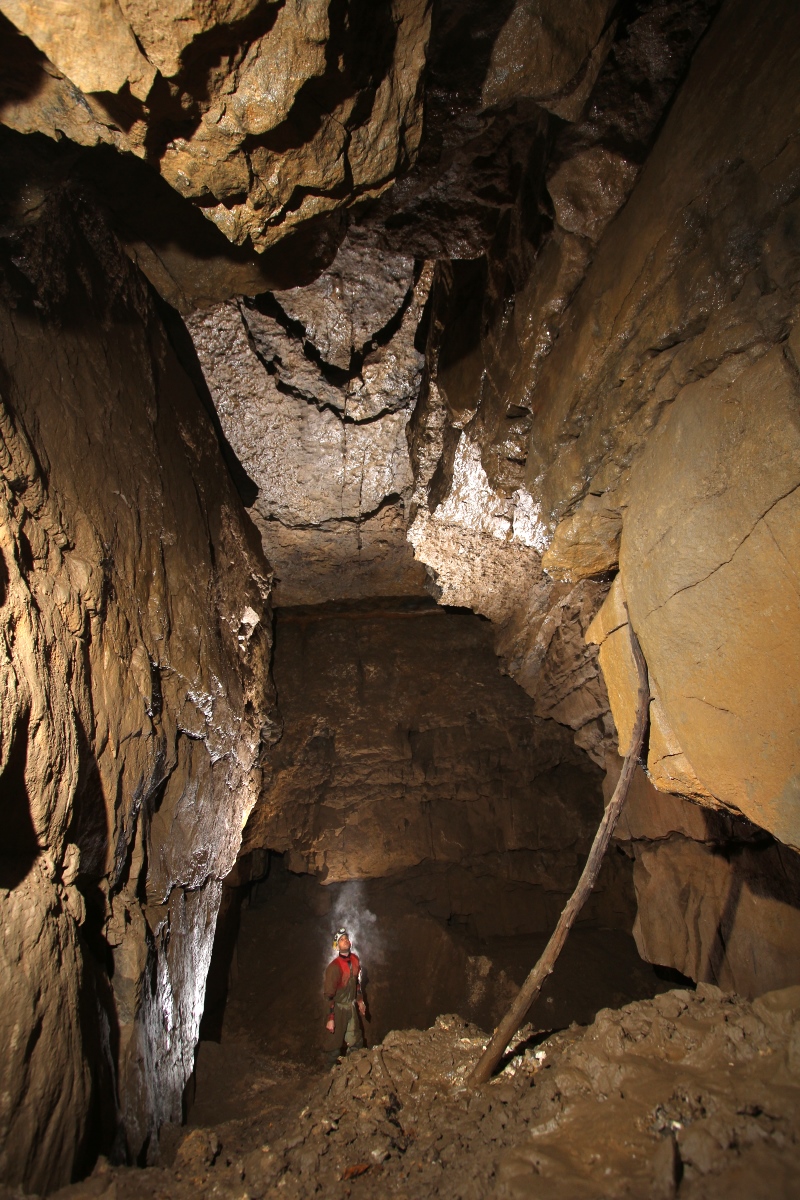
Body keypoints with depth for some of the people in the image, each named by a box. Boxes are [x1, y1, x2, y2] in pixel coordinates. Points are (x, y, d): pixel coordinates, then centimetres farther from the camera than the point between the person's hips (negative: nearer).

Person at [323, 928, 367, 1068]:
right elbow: (329, 995, -21)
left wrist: (360, 1001, 15)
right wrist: (330, 1019, -18)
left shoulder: (355, 959, -5)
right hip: (338, 1008, -6)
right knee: (335, 1045, 9)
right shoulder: (334, 966, -26)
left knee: (357, 1043, 19)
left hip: (352, 1007, 6)